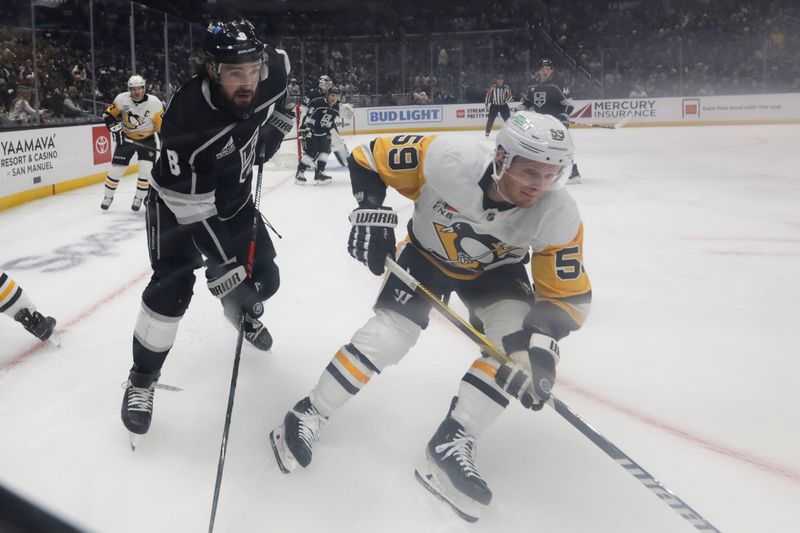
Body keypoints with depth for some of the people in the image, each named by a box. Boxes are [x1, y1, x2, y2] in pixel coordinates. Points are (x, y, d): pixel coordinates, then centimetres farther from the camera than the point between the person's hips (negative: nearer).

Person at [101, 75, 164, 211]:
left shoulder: (154, 103, -19)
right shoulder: (122, 99, -16)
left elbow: (162, 126, -13)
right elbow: (108, 115, -4)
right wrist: (116, 130, -16)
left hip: (147, 140, -1)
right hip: (126, 138, 1)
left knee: (146, 170, -14)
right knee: (116, 168, 1)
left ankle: (138, 199, 6)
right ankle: (108, 197, 21)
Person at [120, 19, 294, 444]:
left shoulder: (266, 75, -23)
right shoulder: (186, 119, -39)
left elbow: (280, 63, 6)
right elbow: (191, 208, -35)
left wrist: (275, 123, -1)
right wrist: (222, 265, -36)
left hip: (232, 195, 5)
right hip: (179, 202, -5)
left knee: (263, 278, 6)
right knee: (172, 290, -17)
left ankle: (245, 314, 45)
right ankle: (142, 379, 6)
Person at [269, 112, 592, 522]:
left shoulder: (558, 215, -30)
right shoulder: (445, 159, -36)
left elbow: (568, 295, -23)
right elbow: (368, 158, -21)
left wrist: (540, 342, -40)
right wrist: (370, 213, -32)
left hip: (494, 267, 2)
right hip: (426, 253, -2)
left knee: (517, 338, -21)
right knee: (388, 336, -13)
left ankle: (449, 446, -12)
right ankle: (307, 416, 7)